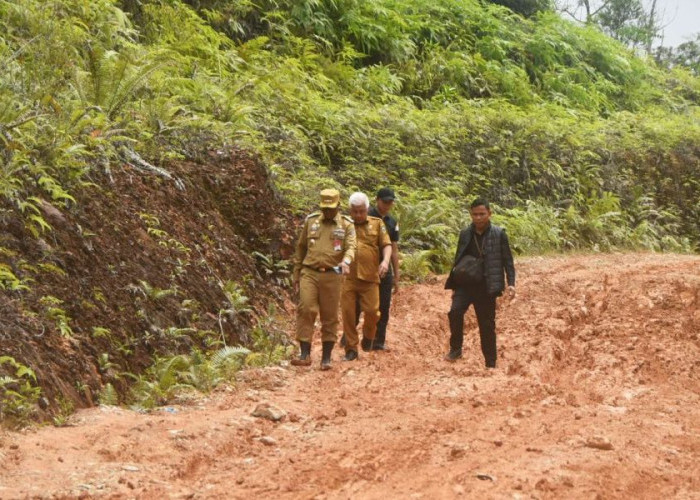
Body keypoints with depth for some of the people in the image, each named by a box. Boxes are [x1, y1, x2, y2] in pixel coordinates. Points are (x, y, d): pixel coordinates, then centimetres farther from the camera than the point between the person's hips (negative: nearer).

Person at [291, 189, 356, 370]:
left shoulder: (346, 225, 4)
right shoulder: (310, 221, 10)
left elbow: (351, 246, -10)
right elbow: (300, 248, 15)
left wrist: (346, 261, -33)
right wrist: (296, 276, 13)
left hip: (332, 275, -1)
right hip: (309, 273, 1)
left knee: (330, 316, 4)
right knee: (305, 309, -13)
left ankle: (326, 357, 13)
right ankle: (305, 354, -10)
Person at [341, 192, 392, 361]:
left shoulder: (377, 224, 12)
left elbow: (387, 245, 7)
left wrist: (385, 260, -11)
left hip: (370, 277, 0)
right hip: (347, 277, 0)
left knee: (372, 310, -5)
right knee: (348, 312, 0)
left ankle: (368, 337, 26)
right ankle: (351, 348, 12)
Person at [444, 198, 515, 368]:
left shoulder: (499, 234, -4)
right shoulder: (465, 234, 5)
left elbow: (507, 260, -1)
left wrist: (511, 283, -12)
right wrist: (454, 285, 13)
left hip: (486, 287, -2)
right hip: (465, 284, 2)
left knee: (487, 325, 3)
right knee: (455, 311, -23)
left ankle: (491, 364, 15)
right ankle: (455, 349, -5)